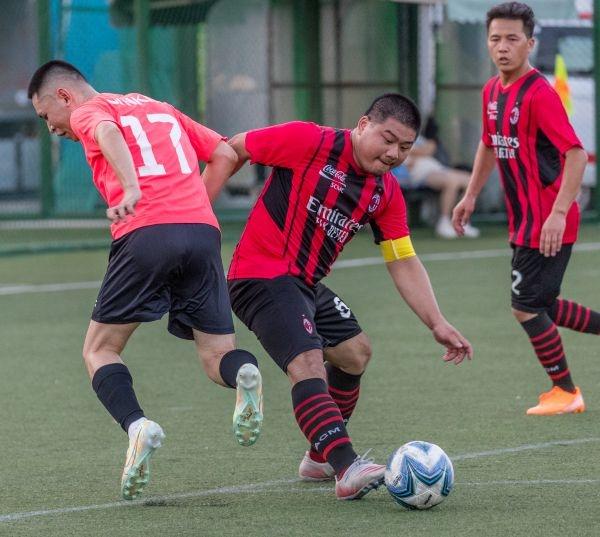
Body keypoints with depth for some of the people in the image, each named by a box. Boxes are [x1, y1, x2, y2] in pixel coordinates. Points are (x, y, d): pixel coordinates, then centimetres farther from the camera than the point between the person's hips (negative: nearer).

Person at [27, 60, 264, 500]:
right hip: (204, 231, 5)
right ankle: (244, 374, -26)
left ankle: (137, 426, -17)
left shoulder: (87, 112, 12)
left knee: (100, 350, 10)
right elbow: (226, 154, 27)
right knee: (218, 356, 10)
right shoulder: (161, 108, 31)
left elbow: (107, 132, -14)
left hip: (145, 234, -5)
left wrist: (132, 190, -29)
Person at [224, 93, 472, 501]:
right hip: (262, 274, -9)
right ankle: (348, 471, -37)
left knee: (356, 352, 20)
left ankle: (320, 458, 35)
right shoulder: (310, 142, -16)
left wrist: (437, 323, -6)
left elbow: (404, 262, 5)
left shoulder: (387, 192, 5)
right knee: (308, 363, -25)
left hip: (306, 284, 9)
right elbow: (231, 150, -9)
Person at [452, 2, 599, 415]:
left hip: (549, 223, -9)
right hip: (524, 220, 9)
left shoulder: (539, 94, -19)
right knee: (541, 305, 15)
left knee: (527, 306, -4)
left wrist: (558, 213, -29)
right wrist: (471, 195, 23)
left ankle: (565, 392, 11)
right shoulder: (492, 91, 8)